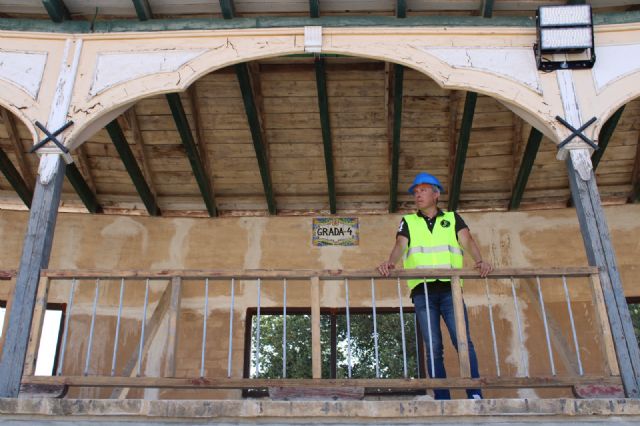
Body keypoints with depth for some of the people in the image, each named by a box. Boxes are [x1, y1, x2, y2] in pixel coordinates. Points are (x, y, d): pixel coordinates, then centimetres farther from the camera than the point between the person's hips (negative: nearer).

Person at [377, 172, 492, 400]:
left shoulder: (453, 218, 19)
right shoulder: (408, 222, 19)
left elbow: (467, 241, 2)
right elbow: (400, 245, 2)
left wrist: (480, 261, -19)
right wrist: (390, 263, -21)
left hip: (450, 288, 0)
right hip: (422, 290, 1)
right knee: (433, 347, -2)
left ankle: (475, 394, -9)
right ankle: (442, 400, 0)